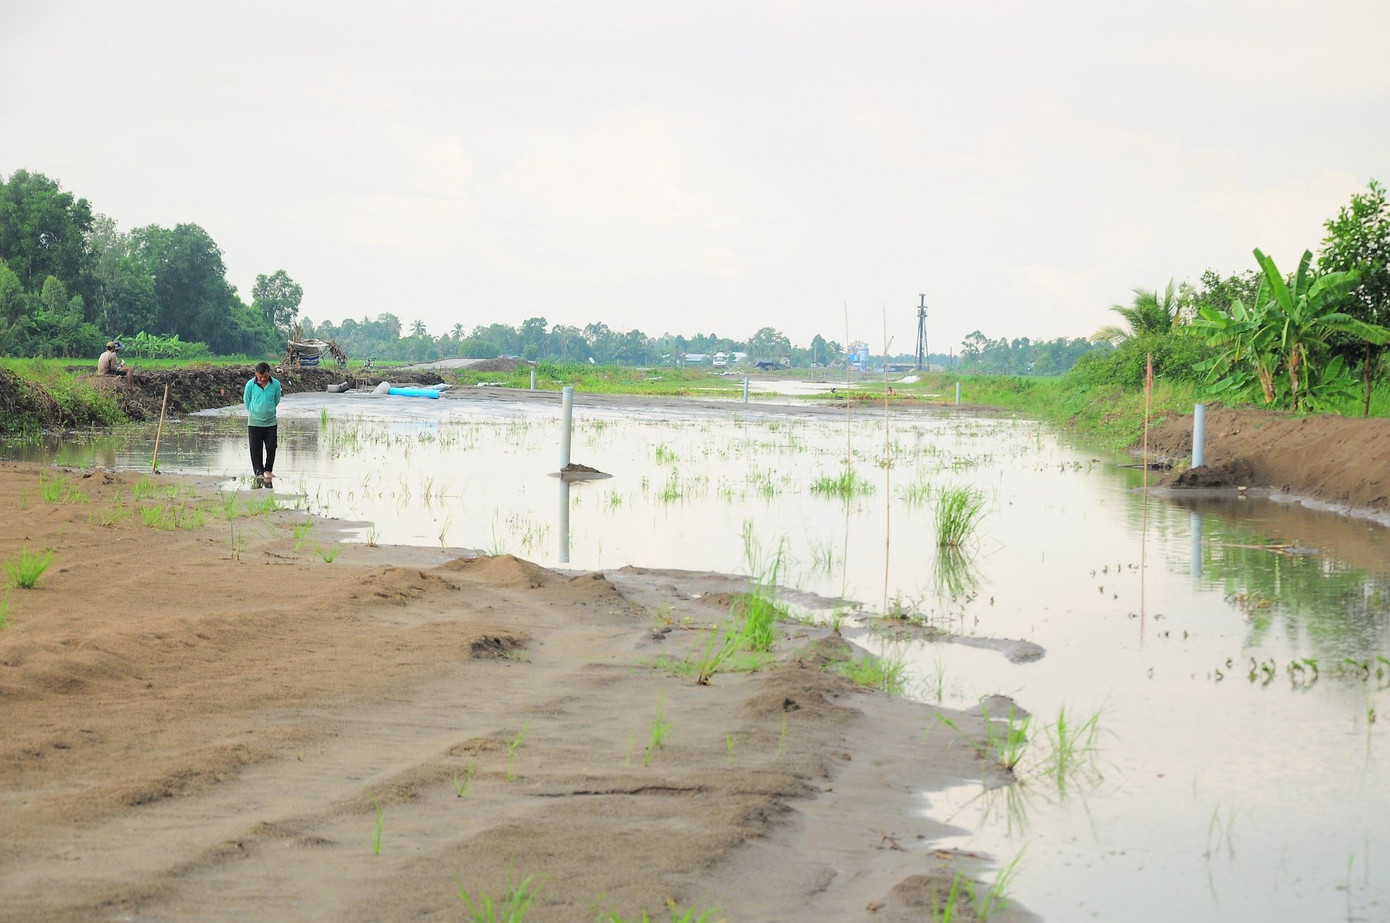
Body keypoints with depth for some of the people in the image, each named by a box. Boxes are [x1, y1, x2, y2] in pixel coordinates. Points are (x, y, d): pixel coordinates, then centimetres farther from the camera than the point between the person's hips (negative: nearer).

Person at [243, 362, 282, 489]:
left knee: (271, 448, 3)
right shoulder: (250, 384, -8)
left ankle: (268, 471, 20)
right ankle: (259, 474, 4)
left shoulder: (275, 384, -5)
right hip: (254, 422, -1)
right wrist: (254, 413, 11)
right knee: (256, 450, 0)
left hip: (271, 422, 1)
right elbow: (246, 401, 5)